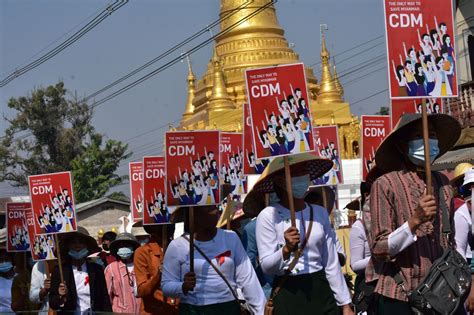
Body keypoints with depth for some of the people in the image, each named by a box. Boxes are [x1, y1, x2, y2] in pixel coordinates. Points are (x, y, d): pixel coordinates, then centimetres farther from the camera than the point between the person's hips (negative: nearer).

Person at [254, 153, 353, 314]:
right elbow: (266, 266, -8)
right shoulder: (268, 215, -5)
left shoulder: (320, 213, 8)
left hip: (321, 291, 4)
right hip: (288, 295, -3)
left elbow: (331, 264, 10)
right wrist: (286, 249, -25)